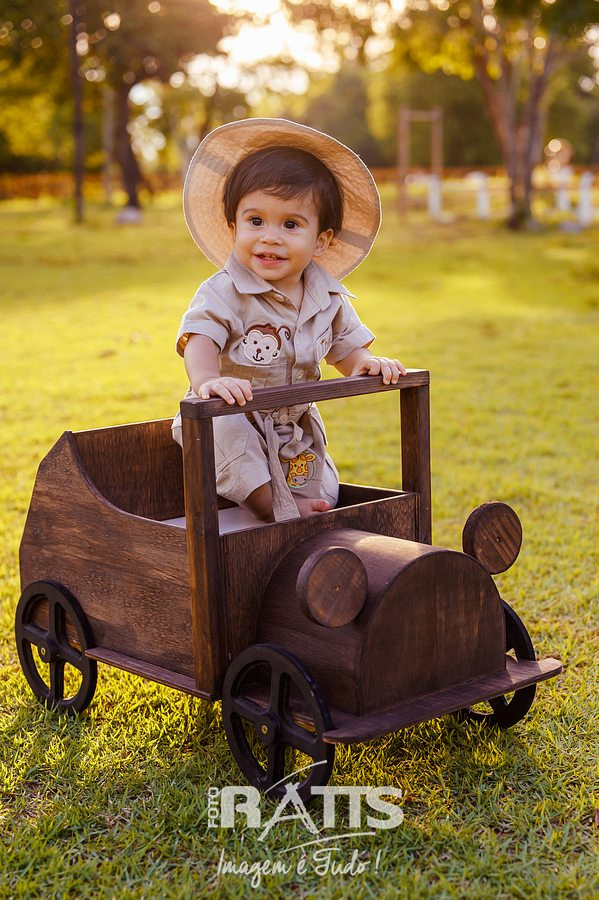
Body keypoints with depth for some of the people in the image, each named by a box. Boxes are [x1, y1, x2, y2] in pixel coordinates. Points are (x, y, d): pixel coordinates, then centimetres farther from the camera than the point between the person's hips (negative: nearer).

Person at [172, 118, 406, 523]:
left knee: (323, 501, 0)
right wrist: (206, 380, -55)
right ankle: (271, 504, -23)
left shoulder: (329, 298, -2)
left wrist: (367, 363, -13)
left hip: (295, 432, 5)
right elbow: (200, 338, -33)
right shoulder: (223, 293, -19)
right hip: (231, 424, -5)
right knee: (224, 430, -36)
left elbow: (345, 348, 10)